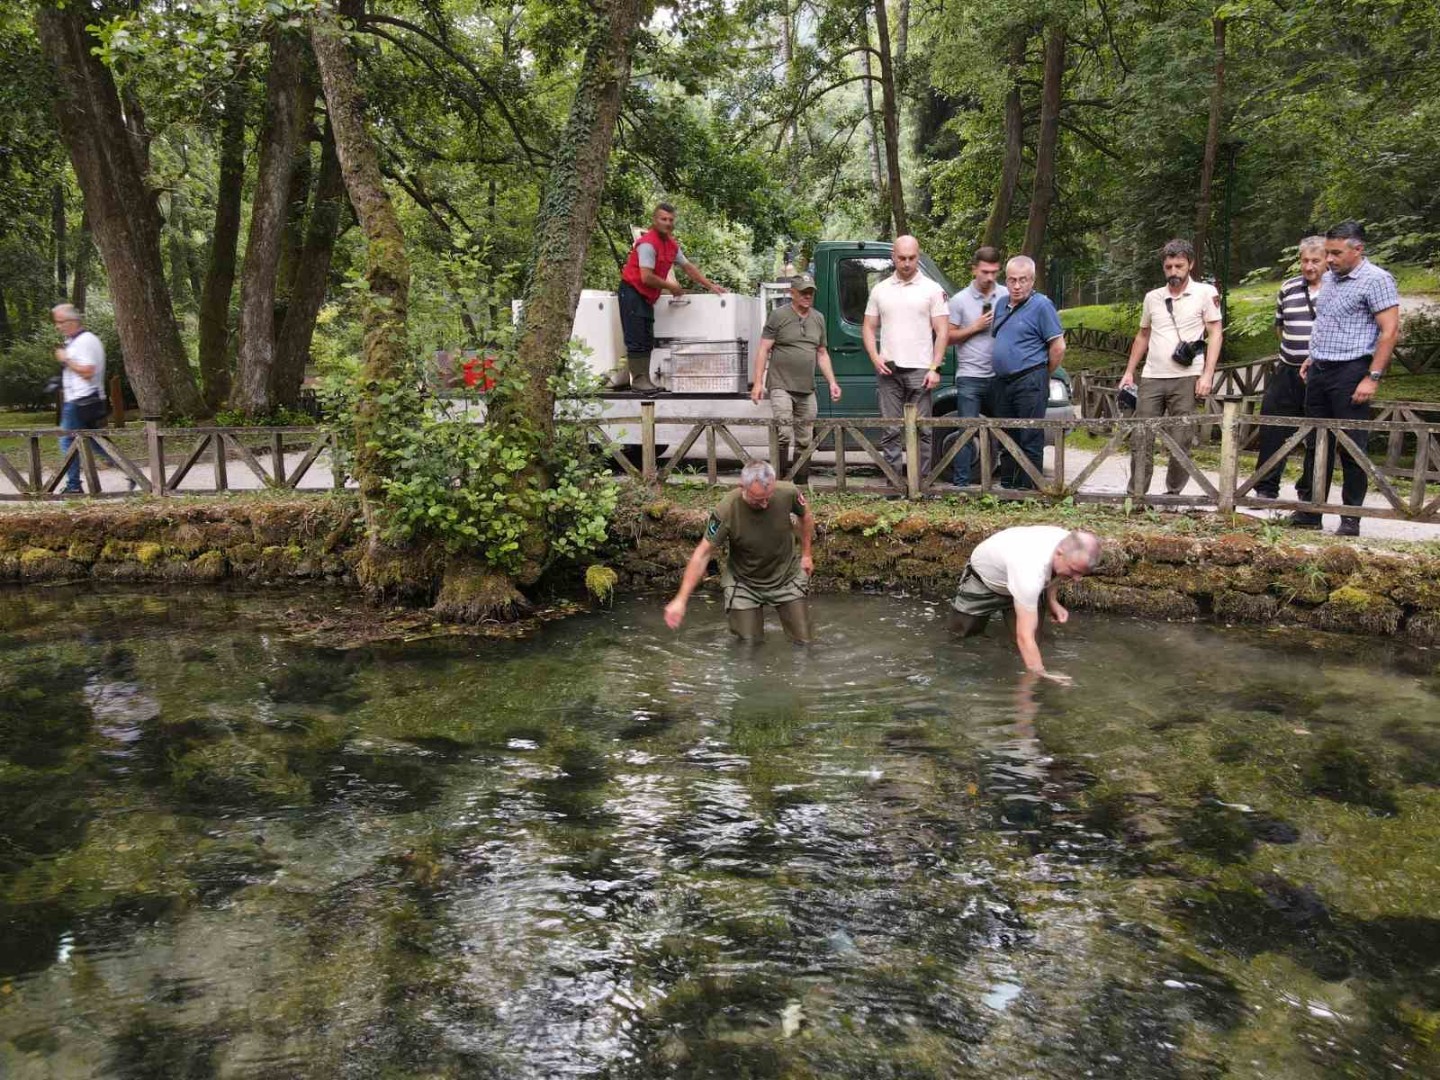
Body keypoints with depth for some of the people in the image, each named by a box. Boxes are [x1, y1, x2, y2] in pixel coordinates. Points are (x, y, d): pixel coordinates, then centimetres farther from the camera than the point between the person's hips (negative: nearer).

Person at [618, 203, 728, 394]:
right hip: (632, 291, -9)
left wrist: (711, 285, 16)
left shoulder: (672, 245, 9)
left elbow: (688, 267, 19)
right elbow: (646, 277, -25)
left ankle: (644, 380, 10)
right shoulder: (648, 243, -19)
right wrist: (671, 287, -11)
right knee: (636, 339, -10)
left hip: (647, 296, 9)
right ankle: (638, 380, -9)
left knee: (647, 341, 8)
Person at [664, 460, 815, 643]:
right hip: (745, 583, -2)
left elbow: (805, 516, 0)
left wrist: (806, 554, 7)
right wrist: (681, 600, -27)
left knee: (802, 640, 5)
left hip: (787, 576, 2)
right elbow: (702, 554, -24)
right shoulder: (726, 511, -31)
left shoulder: (787, 493, -24)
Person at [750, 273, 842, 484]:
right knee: (784, 435, -16)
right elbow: (764, 350, -4)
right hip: (781, 386, -5)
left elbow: (822, 354, 20)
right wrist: (758, 382, -11)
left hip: (807, 389, 6)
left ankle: (801, 485, 14)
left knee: (805, 441, 7)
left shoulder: (818, 318, 15)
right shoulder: (778, 315, -2)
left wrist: (832, 382, 11)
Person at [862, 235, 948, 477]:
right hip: (889, 370, 2)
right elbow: (868, 327, 14)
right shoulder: (880, 290, 12)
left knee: (921, 430, 0)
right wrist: (875, 357, -3)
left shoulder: (932, 289, 4)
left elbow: (942, 331, 0)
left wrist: (935, 368, -9)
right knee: (891, 430, 3)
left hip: (920, 370, -2)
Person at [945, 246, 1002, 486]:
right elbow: (948, 337, 1)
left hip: (999, 376, 3)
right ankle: (960, 484, 0)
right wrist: (975, 327, -9)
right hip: (970, 378, -3)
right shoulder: (960, 300, 0)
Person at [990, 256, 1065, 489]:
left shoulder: (1041, 305, -8)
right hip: (1002, 381, 8)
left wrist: (1042, 375, 0)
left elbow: (1058, 348, -10)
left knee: (1030, 441, -5)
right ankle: (1007, 487, 23)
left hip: (1029, 382, -7)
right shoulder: (1002, 304, 13)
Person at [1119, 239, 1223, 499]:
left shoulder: (1205, 293, 1)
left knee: (1181, 442, 0)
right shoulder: (1152, 297, 13)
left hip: (1186, 379, -3)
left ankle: (1173, 494, 10)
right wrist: (1129, 372, 16)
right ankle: (1136, 495, 6)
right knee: (1142, 439, 1)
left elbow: (1215, 334, -2)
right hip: (1150, 379, 4)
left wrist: (1207, 374, -11)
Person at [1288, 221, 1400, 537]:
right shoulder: (1328, 279, 14)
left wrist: (1373, 378, -18)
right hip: (1319, 371, 8)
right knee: (1315, 445, 10)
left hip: (1351, 372, -8)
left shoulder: (1376, 280, -9)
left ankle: (1351, 519, 4)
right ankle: (1311, 512, 17)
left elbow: (1390, 331, -13)